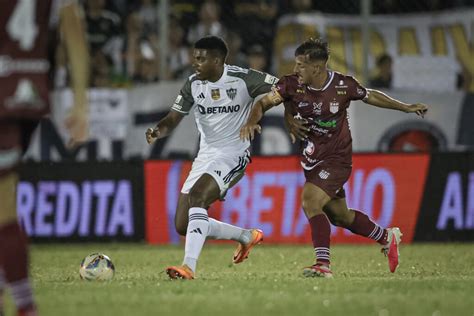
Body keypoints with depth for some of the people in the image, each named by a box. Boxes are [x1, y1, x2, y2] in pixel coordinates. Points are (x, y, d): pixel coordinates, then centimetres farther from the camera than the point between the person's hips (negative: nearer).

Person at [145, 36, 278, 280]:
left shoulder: (243, 79, -12)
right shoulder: (193, 84, 2)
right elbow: (172, 120, 3)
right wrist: (157, 132, -18)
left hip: (233, 154, -7)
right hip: (205, 156, 7)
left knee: (196, 197, -32)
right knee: (183, 226, 3)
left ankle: (189, 266, -36)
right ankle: (246, 236, 24)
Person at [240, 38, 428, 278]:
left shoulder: (343, 85, -14)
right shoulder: (292, 84, -10)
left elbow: (371, 96, 4)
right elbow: (264, 102, -12)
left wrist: (406, 107, 12)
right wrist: (251, 122, -34)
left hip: (337, 158, -5)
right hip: (312, 158, 5)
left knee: (310, 201, -25)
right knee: (340, 216, 16)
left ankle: (323, 264, -22)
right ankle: (387, 237, 40)